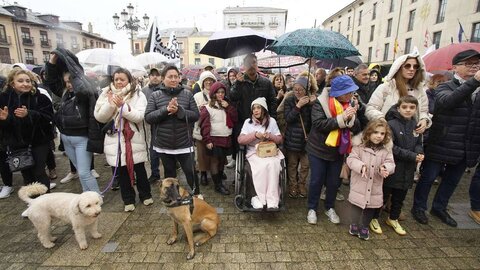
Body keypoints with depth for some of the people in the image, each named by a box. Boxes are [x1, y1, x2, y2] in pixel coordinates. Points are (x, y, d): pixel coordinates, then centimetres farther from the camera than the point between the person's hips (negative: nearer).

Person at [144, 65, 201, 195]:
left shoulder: (187, 94, -1)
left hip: (184, 144, -1)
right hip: (164, 145, 1)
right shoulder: (155, 95, -2)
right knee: (169, 174, 19)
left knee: (191, 172, 7)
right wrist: (165, 110, -23)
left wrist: (179, 110, -22)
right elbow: (148, 117, -8)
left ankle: (196, 196, 31)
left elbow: (195, 115, -6)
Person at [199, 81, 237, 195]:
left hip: (227, 138, 6)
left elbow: (235, 118, 3)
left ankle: (219, 180, 30)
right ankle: (218, 185, 12)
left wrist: (228, 107, -9)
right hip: (214, 139, -5)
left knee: (222, 161, 15)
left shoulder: (227, 105, 12)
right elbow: (205, 125, -11)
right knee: (215, 161, 2)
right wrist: (207, 140, -16)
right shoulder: (207, 108, -7)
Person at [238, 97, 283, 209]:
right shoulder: (248, 122, 5)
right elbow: (240, 140, -4)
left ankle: (272, 200, -26)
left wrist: (270, 136, -12)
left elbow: (280, 139, 9)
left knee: (273, 164, -31)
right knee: (262, 166, -33)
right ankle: (259, 197, -20)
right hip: (254, 152, -1)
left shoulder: (271, 121, 8)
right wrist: (255, 135, -16)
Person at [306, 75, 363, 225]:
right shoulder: (321, 102, -16)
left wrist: (351, 117, -24)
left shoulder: (351, 104, 0)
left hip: (338, 150, 5)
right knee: (317, 180, 7)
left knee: (333, 182, 15)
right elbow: (318, 124, -27)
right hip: (318, 149, -4)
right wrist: (341, 119, -30)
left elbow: (357, 129, -4)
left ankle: (330, 208, 36)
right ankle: (312, 208, 26)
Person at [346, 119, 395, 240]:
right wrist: (361, 166, -32)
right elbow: (351, 159, -14)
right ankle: (354, 225, 31)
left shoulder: (386, 150, 0)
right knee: (356, 206, 9)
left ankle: (364, 227, 38)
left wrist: (385, 168, -27)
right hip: (359, 186, -3)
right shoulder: (359, 147, -10)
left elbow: (391, 163, -4)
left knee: (370, 208, 17)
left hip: (375, 188, 4)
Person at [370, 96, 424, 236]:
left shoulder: (416, 126, 4)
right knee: (383, 195, 7)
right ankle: (374, 218, 25)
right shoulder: (391, 124, -16)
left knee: (400, 197, 20)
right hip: (392, 168, -6)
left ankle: (393, 219, 39)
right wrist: (412, 156, -19)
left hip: (407, 170, 6)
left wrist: (419, 153, -10)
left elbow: (419, 144, 13)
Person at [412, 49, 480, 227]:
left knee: (452, 180, 19)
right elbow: (447, 101, -29)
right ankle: (419, 207, 25)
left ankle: (439, 207, 38)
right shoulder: (445, 87, -6)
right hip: (441, 145, -5)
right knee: (428, 178, 7)